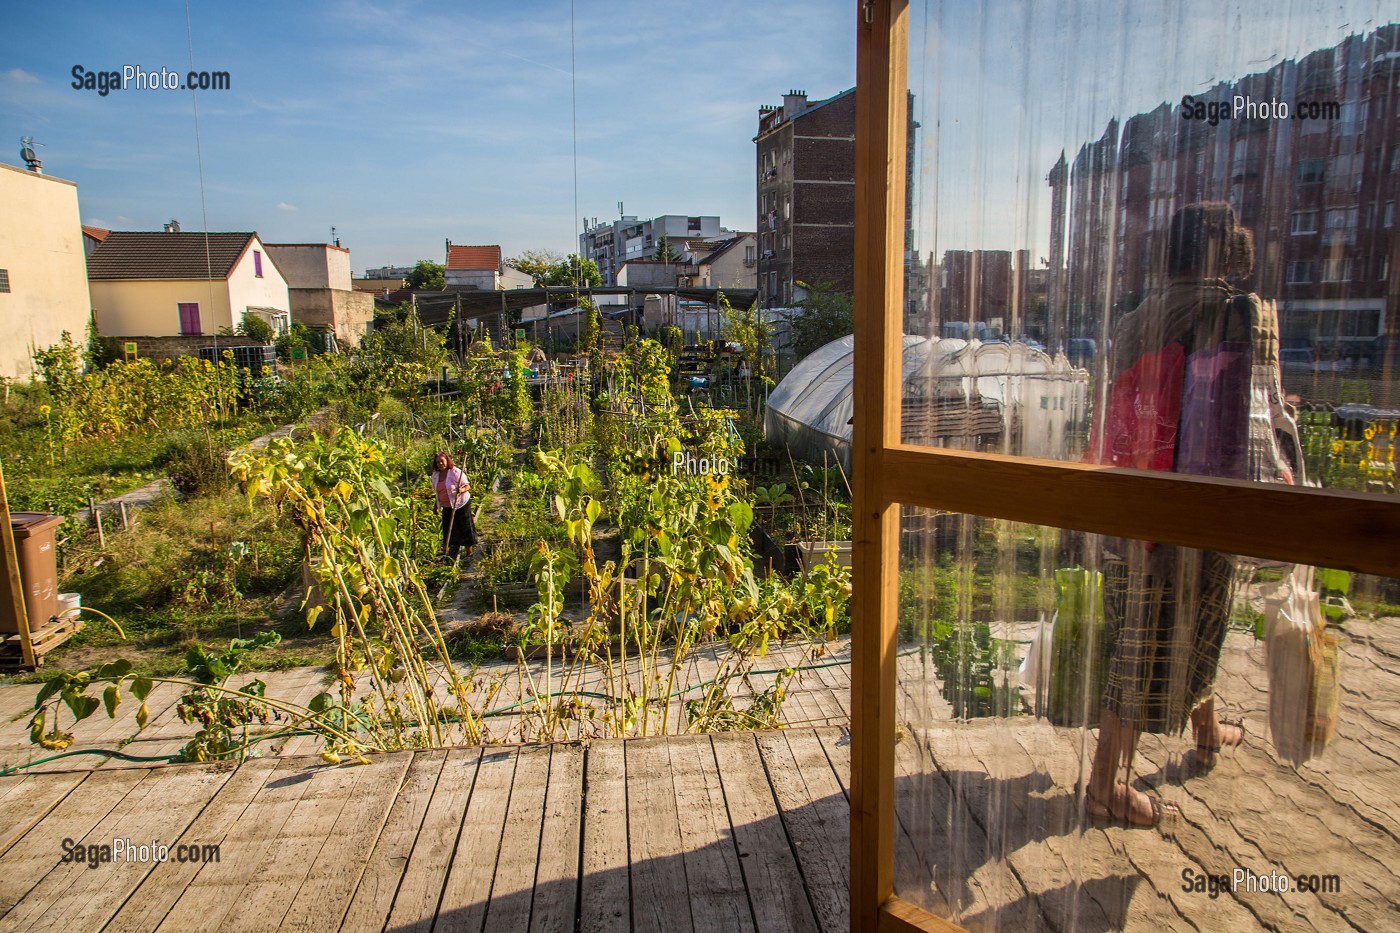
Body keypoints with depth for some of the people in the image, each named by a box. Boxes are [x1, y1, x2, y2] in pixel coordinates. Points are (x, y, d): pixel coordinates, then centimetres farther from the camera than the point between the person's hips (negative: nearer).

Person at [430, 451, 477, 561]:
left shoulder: (456, 472, -14)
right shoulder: (435, 475, 5)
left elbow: (467, 486, -13)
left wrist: (462, 490, -34)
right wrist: (437, 506, 20)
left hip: (460, 504, -6)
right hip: (447, 507, 6)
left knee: (465, 528, 0)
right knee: (449, 530, 10)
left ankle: (469, 553, 12)